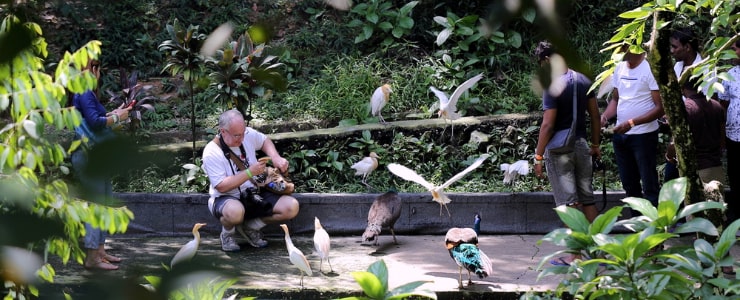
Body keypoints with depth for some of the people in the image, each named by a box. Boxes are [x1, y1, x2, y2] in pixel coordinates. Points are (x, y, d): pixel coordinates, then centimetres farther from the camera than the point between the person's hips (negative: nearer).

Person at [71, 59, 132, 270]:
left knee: (107, 202, 15)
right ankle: (92, 257, -6)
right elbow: (95, 121, -24)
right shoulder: (84, 93, -15)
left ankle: (100, 250, 21)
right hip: (88, 155, -11)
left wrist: (113, 114, 10)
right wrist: (116, 118, -11)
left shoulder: (85, 93, 16)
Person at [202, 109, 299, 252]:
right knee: (235, 212, -44)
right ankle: (227, 234, -4)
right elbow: (221, 186, -24)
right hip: (226, 198, -6)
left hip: (254, 194, 6)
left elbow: (265, 141, 20)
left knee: (291, 207, -15)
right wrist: (249, 172, -26)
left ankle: (250, 227, 9)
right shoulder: (211, 153, -19)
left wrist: (276, 158, 0)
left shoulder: (247, 134, -3)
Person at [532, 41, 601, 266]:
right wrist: (595, 144, 18)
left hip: (559, 149, -6)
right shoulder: (583, 80, 5)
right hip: (582, 145, 6)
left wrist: (538, 156, -13)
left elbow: (548, 125, -19)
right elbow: (595, 115, 9)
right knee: (587, 199, 13)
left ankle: (576, 255, 2)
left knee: (569, 202, -1)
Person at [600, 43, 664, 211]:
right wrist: (605, 116, -2)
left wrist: (631, 123, -23)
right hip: (620, 135, 8)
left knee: (649, 185, -4)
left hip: (644, 136, -7)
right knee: (629, 185, 15)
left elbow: (660, 108, -15)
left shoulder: (650, 69, -13)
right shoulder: (619, 68, 9)